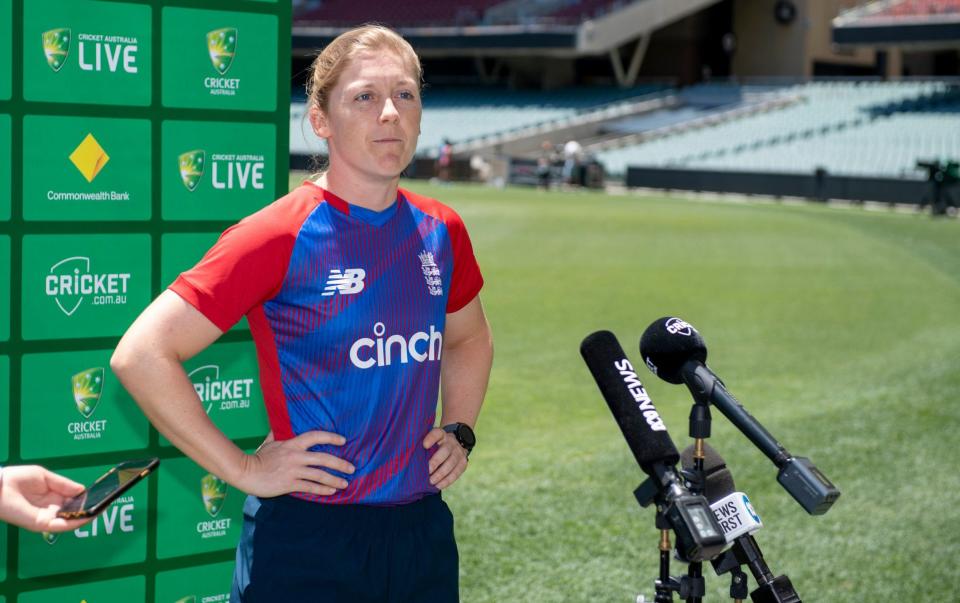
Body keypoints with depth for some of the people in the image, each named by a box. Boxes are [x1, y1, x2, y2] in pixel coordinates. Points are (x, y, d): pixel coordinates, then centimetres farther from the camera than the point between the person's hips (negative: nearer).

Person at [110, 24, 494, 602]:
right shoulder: (282, 235, -13)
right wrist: (243, 469, -15)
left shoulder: (441, 231, 5)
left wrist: (459, 431, 12)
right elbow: (141, 354, -17)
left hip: (423, 529, 6)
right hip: (307, 537, -5)